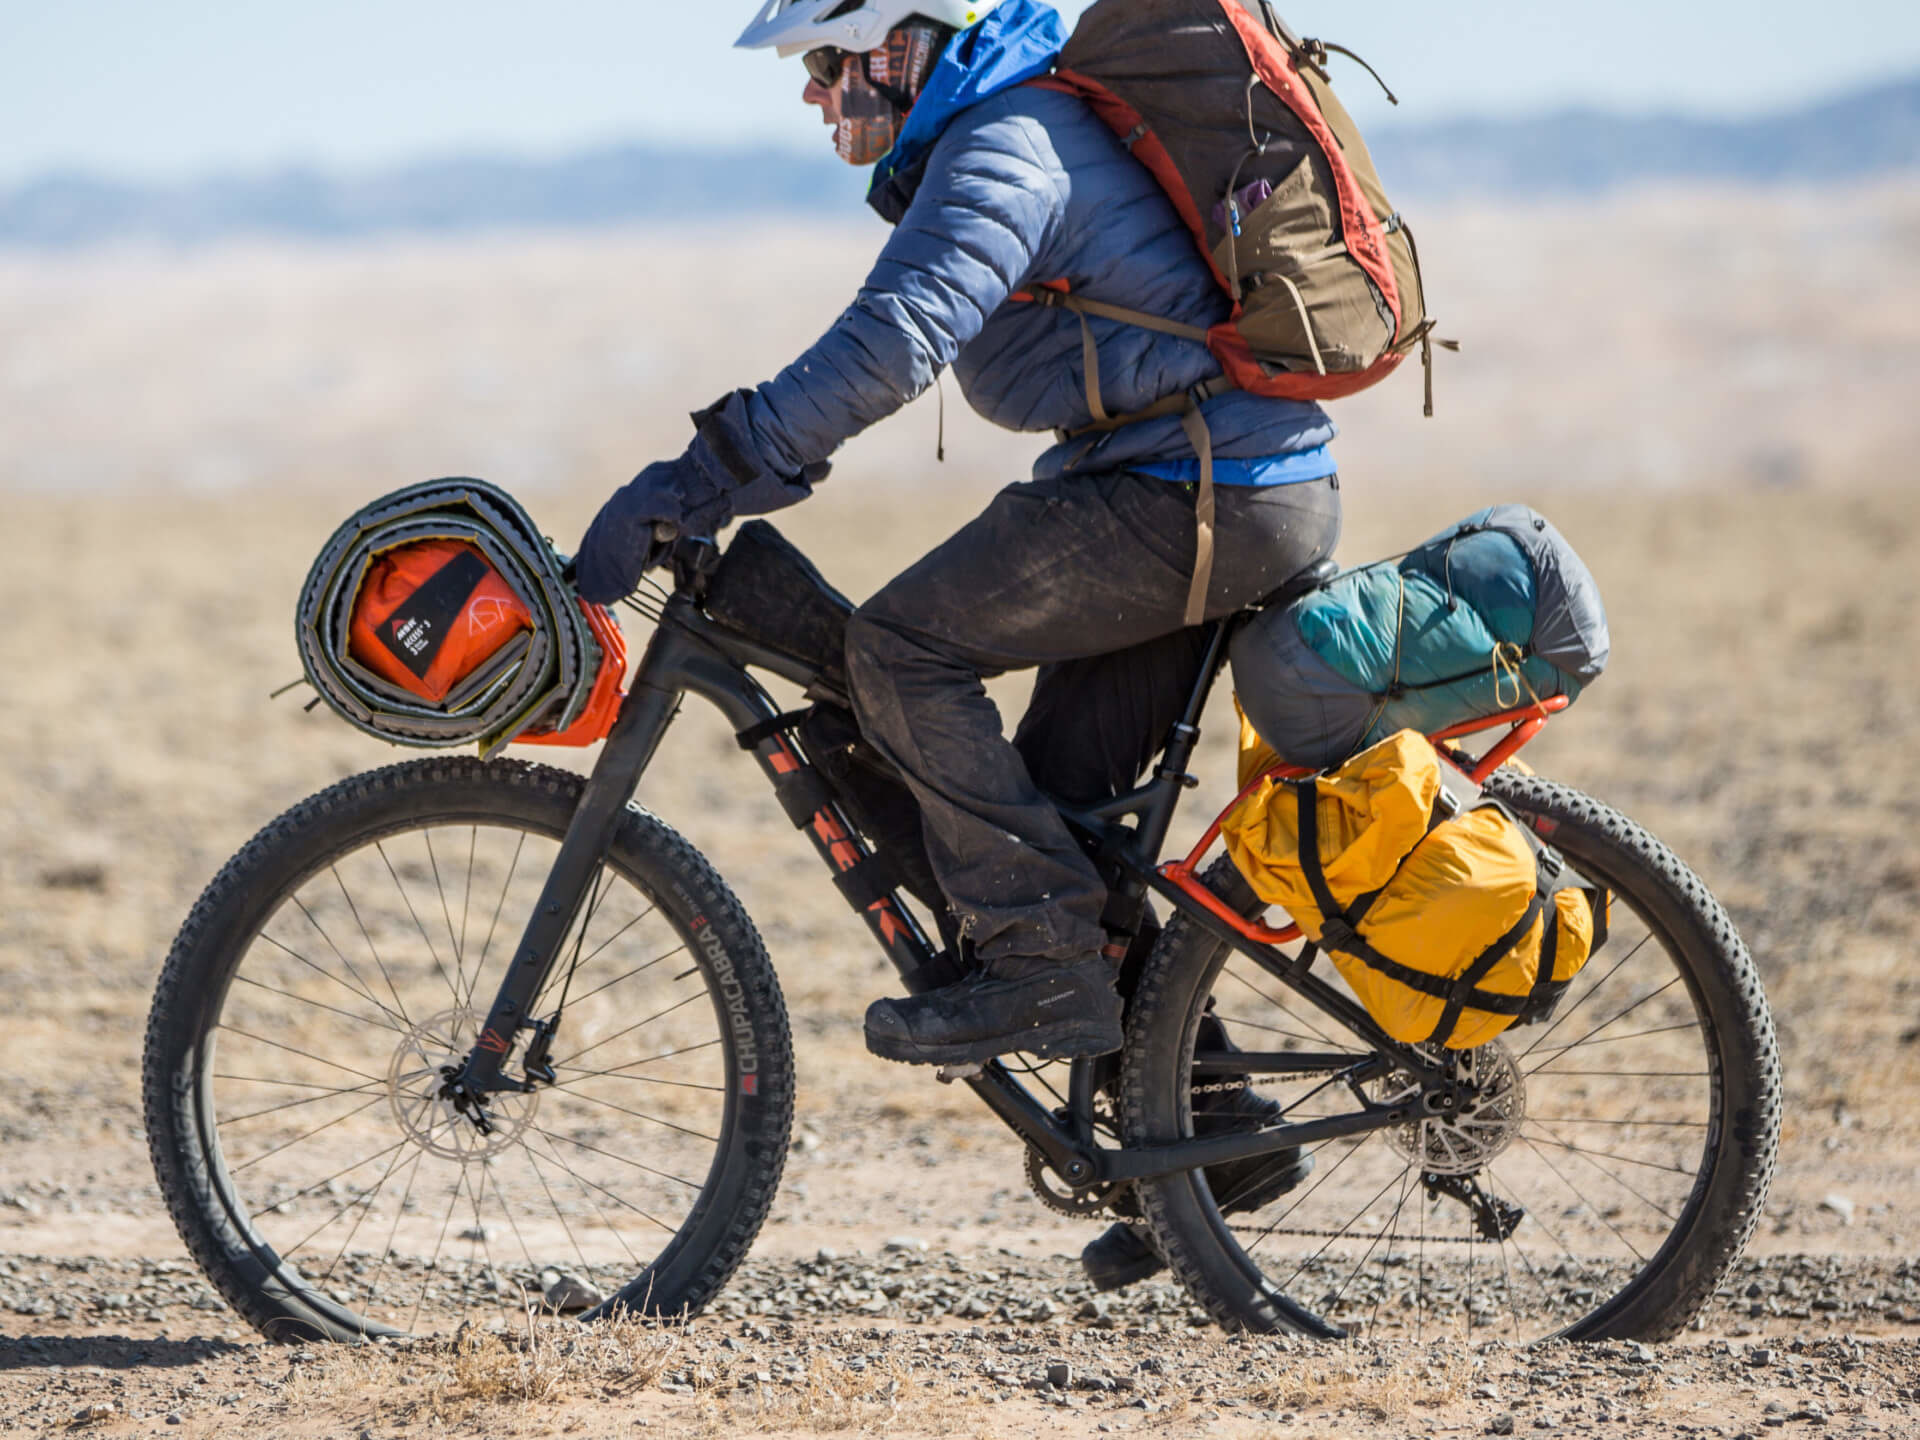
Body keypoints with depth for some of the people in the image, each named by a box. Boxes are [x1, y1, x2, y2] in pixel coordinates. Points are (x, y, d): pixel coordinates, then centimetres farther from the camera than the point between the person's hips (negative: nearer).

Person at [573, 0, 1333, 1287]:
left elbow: (891, 346, -29)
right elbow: (901, 332, 30)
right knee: (1057, 804, 12)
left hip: (1196, 495, -10)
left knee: (902, 645, -13)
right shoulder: (1032, 121, 19)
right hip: (1268, 494, 10)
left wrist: (680, 494, -32)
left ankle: (1047, 967, -10)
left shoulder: (1002, 149, -14)